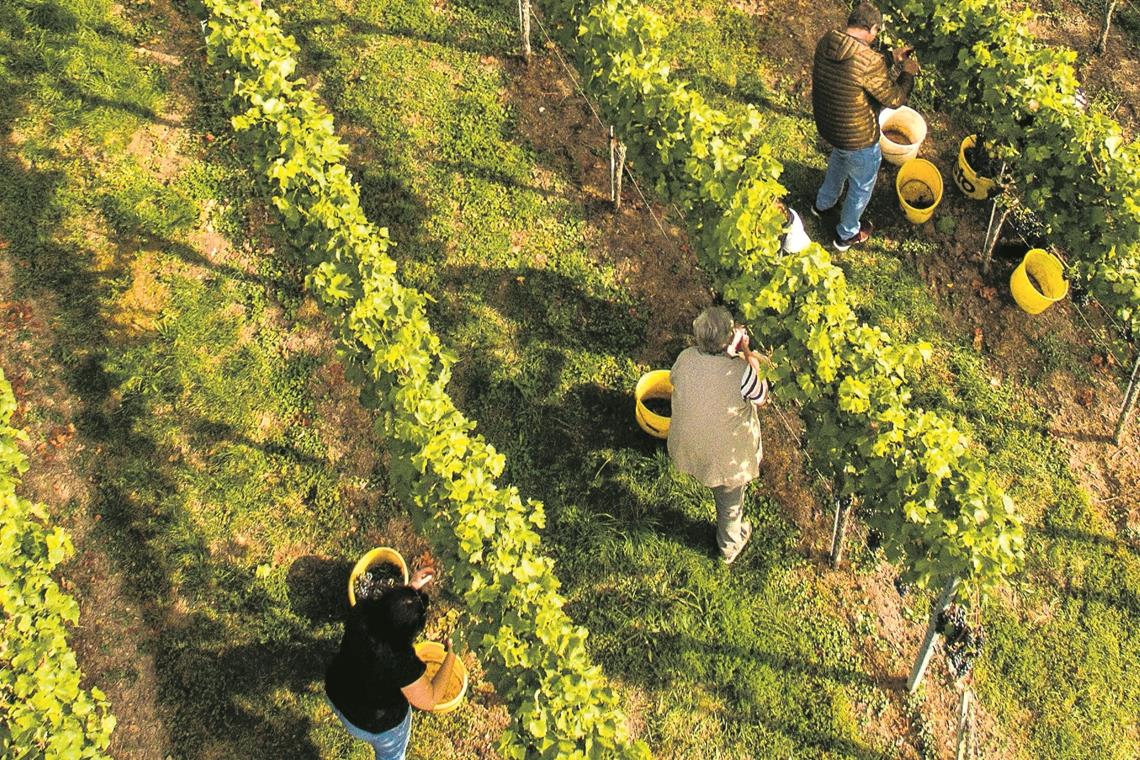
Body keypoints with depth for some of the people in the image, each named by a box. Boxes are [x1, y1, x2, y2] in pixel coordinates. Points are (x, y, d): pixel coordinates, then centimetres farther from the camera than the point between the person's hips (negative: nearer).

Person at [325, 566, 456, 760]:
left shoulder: (360, 612, -29)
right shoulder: (402, 663, -42)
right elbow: (429, 700, -25)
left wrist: (411, 587, -3)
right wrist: (451, 657, -18)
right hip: (378, 725, -6)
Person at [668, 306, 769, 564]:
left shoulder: (686, 358, -22)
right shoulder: (741, 371, -34)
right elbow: (761, 398, -13)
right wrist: (748, 355, -9)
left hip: (687, 445, 3)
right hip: (725, 455, -3)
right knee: (730, 501, 26)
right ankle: (729, 547, 50)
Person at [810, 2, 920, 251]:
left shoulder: (825, 43, -12)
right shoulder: (870, 62, -34)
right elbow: (895, 99, -19)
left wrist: (891, 55, 9)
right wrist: (909, 72, -2)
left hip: (826, 125, 7)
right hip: (858, 138, -7)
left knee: (839, 160, 40)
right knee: (862, 186, 22)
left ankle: (823, 203, 63)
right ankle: (847, 235, 45)